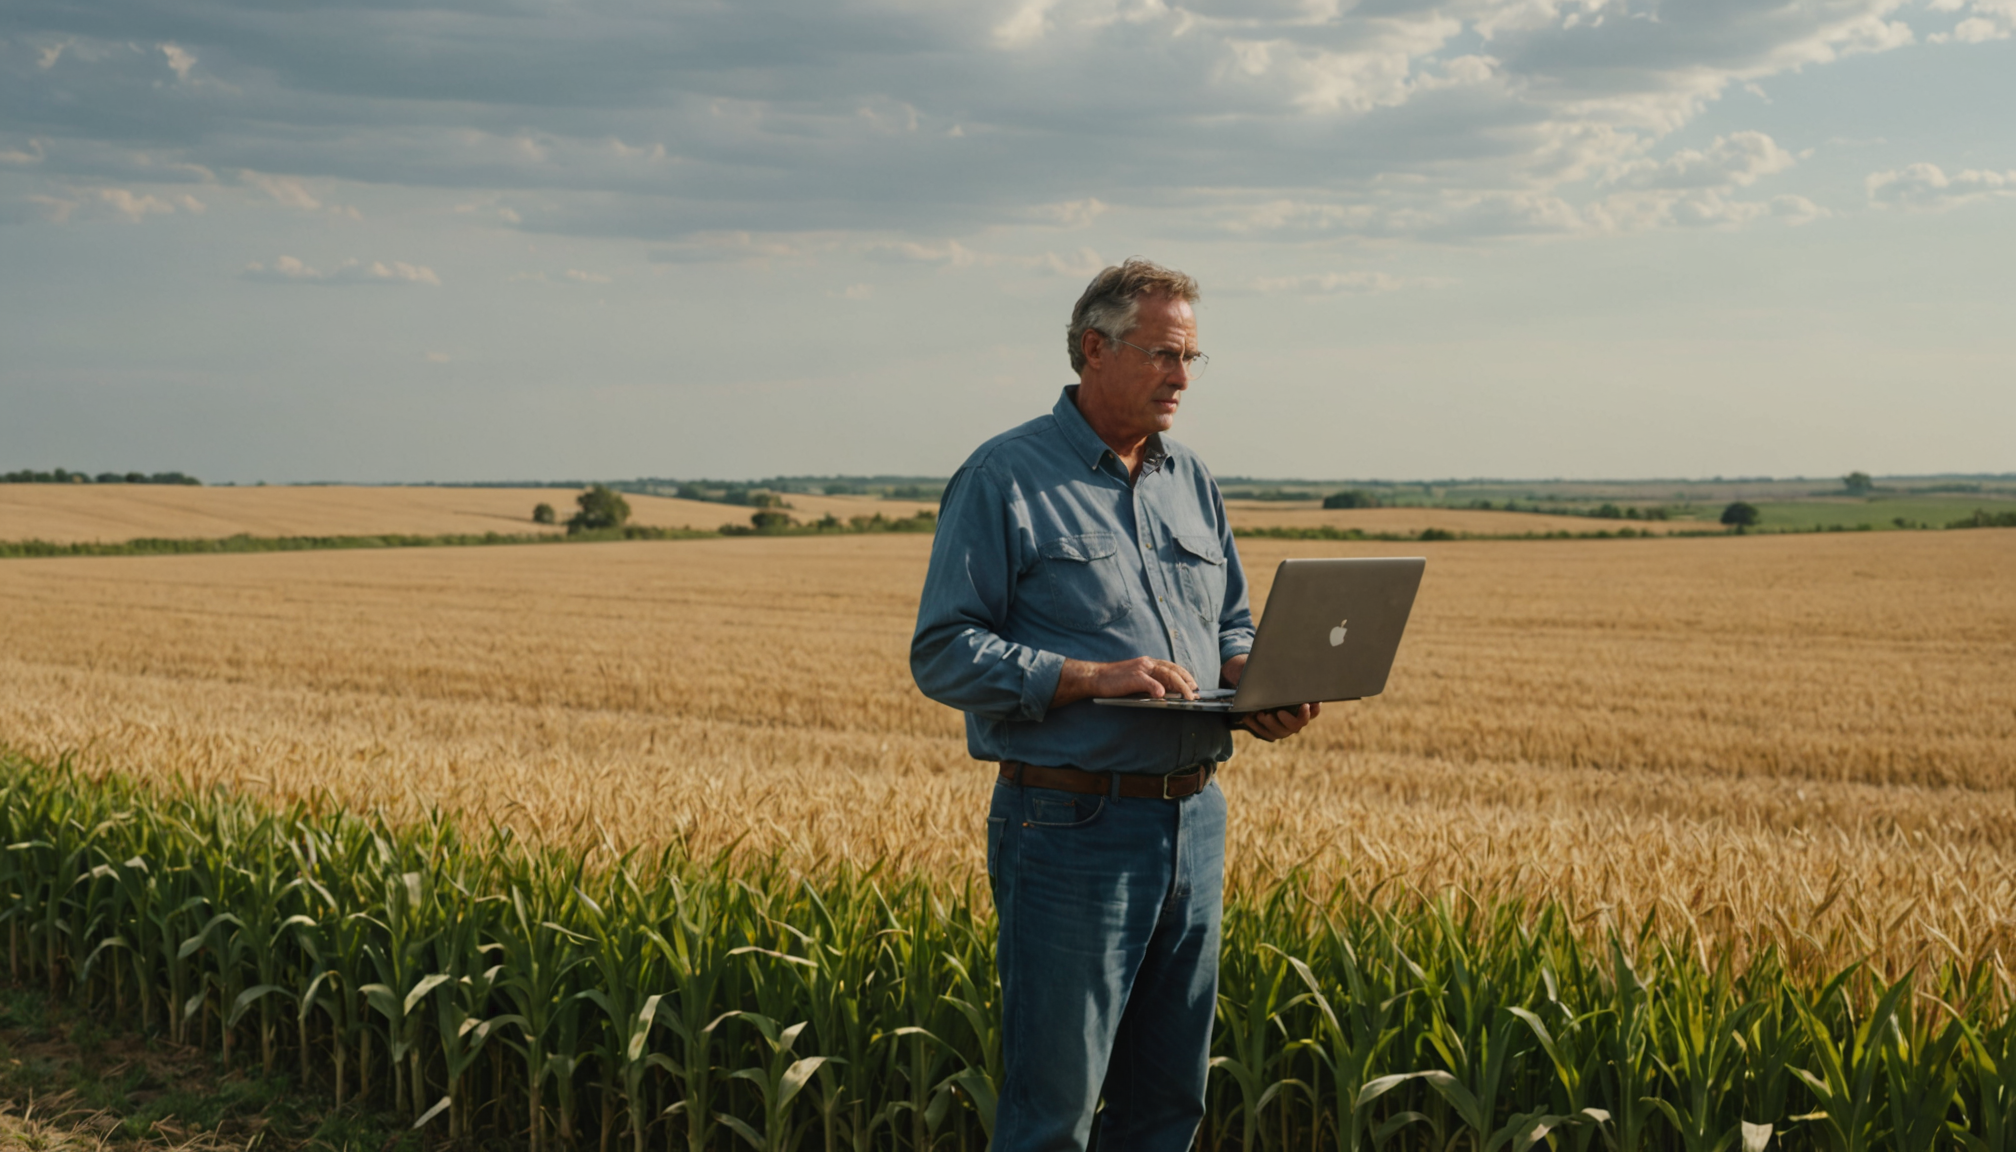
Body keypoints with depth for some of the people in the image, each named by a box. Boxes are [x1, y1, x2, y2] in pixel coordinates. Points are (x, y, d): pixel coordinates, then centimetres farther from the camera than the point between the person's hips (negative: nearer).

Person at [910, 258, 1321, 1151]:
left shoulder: (1190, 481, 14)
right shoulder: (1003, 479, -8)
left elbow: (1231, 625, 22)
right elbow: (944, 654, -12)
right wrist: (1091, 678, -21)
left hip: (1194, 818, 7)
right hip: (1070, 827, -7)